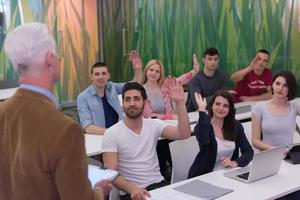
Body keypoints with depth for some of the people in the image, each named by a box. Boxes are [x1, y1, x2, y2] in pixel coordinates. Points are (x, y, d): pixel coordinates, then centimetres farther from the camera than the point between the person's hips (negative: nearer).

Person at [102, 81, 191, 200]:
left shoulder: (154, 125, 5)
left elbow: (184, 134, -9)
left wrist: (180, 102, -19)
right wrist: (132, 189, -29)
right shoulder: (111, 134, -5)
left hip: (158, 185, 3)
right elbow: (111, 173, -11)